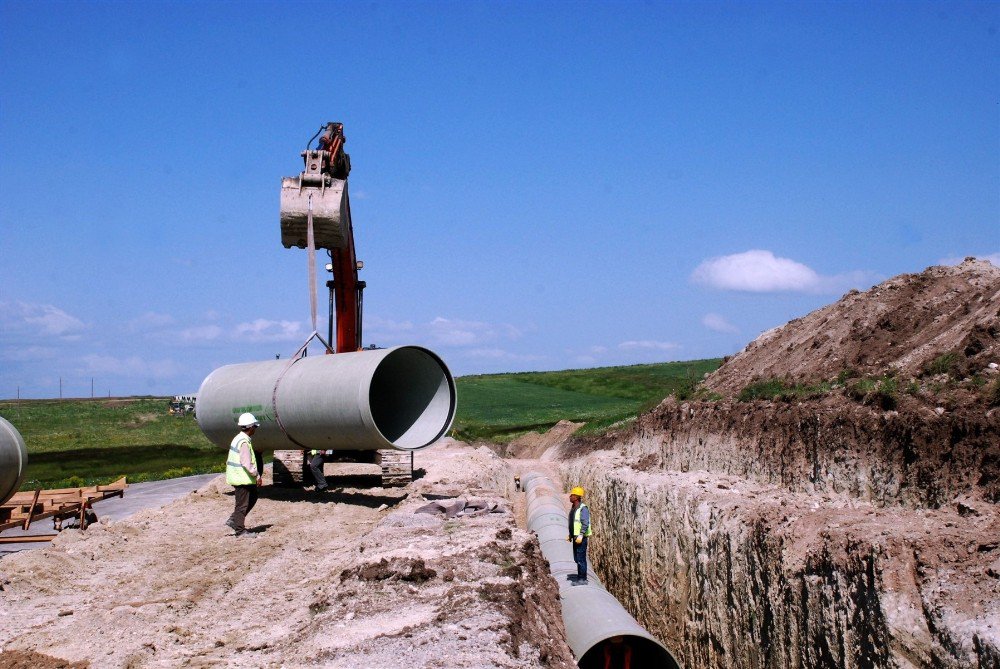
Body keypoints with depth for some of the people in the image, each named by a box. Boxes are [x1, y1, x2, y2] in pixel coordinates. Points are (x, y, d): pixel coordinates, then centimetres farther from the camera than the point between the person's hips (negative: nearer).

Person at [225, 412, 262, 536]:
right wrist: (257, 475, -16)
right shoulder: (244, 442, -20)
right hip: (242, 478, -10)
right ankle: (240, 531, 6)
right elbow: (246, 463, -25)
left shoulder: (238, 438, 12)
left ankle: (233, 520, 19)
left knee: (253, 497, 19)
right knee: (242, 504, -2)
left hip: (237, 476, 10)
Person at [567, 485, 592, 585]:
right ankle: (580, 576, 25)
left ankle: (582, 579, -2)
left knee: (581, 558, -6)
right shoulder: (574, 508, 13)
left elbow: (585, 524, -21)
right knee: (577, 558, 15)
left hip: (581, 537, -9)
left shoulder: (583, 508, -16)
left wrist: (580, 536, -24)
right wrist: (570, 535, 19)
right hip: (575, 536, 9)